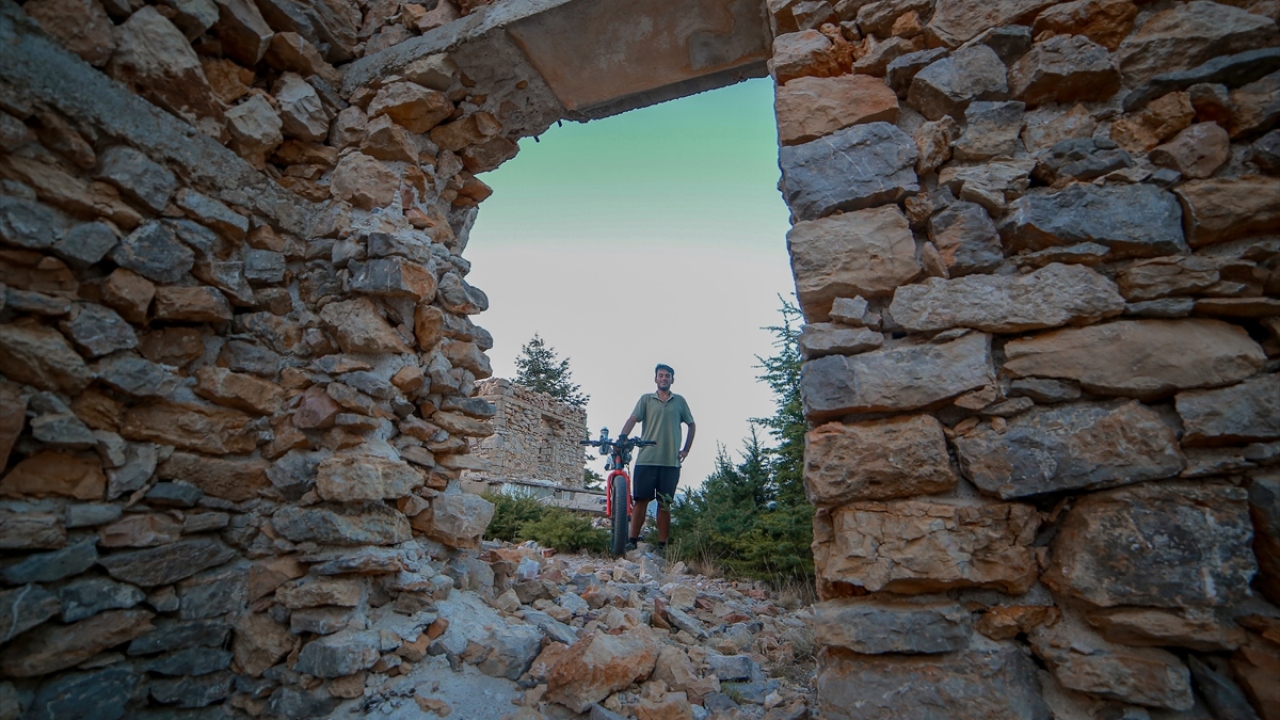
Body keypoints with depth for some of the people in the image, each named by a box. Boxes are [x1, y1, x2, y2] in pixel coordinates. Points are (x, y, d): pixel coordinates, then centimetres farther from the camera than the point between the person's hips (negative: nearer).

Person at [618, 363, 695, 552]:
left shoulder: (680, 401, 11)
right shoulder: (646, 399, 6)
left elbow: (692, 425, 20)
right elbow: (632, 420, -6)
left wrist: (686, 450, 12)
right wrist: (621, 439, -22)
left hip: (671, 462, 1)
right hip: (646, 460, -1)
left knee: (664, 504, 7)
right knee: (641, 501, 1)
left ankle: (662, 545, 14)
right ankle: (632, 541, 9)